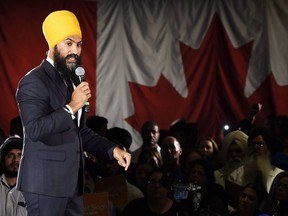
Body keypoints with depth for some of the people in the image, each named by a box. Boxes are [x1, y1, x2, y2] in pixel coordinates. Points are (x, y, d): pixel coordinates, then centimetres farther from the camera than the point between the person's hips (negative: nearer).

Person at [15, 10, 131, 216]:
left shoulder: (72, 80, 18)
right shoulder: (34, 82, -11)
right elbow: (35, 129, -24)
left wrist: (112, 150, 11)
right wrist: (71, 107, -22)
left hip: (72, 183, 9)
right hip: (45, 184, -9)